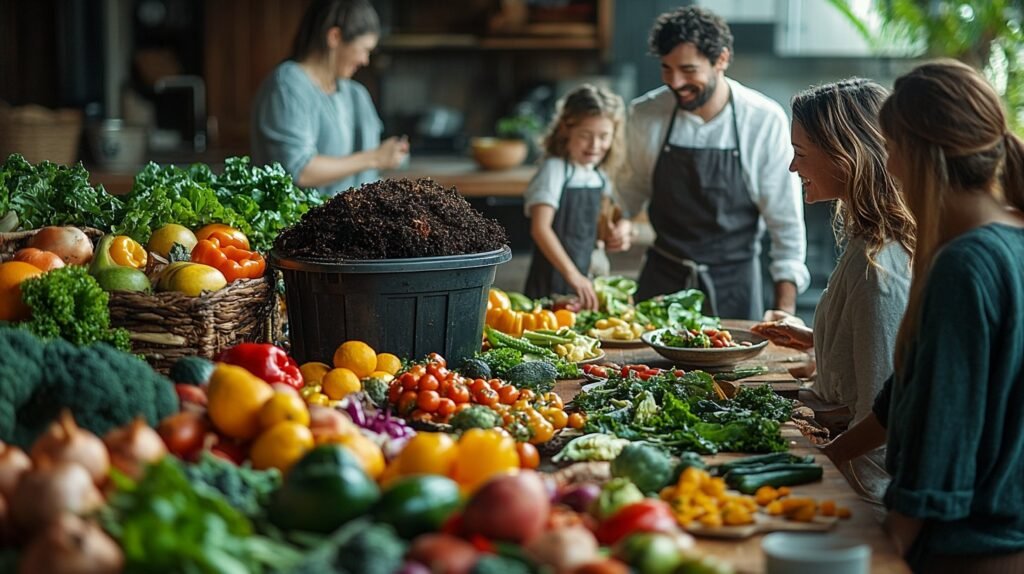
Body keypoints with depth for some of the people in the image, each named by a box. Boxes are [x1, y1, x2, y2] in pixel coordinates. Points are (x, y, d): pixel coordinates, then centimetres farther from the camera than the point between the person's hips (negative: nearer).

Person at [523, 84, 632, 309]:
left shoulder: (600, 175, 10)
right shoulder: (555, 170, -11)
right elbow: (540, 228, -21)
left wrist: (616, 235, 3)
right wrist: (572, 274, -29)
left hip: (583, 279, 7)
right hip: (552, 281, -7)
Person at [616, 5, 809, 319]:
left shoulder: (765, 120, -13)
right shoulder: (645, 114, -6)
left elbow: (785, 221, -7)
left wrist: (785, 309, -11)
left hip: (733, 284, -2)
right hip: (662, 279, 2)